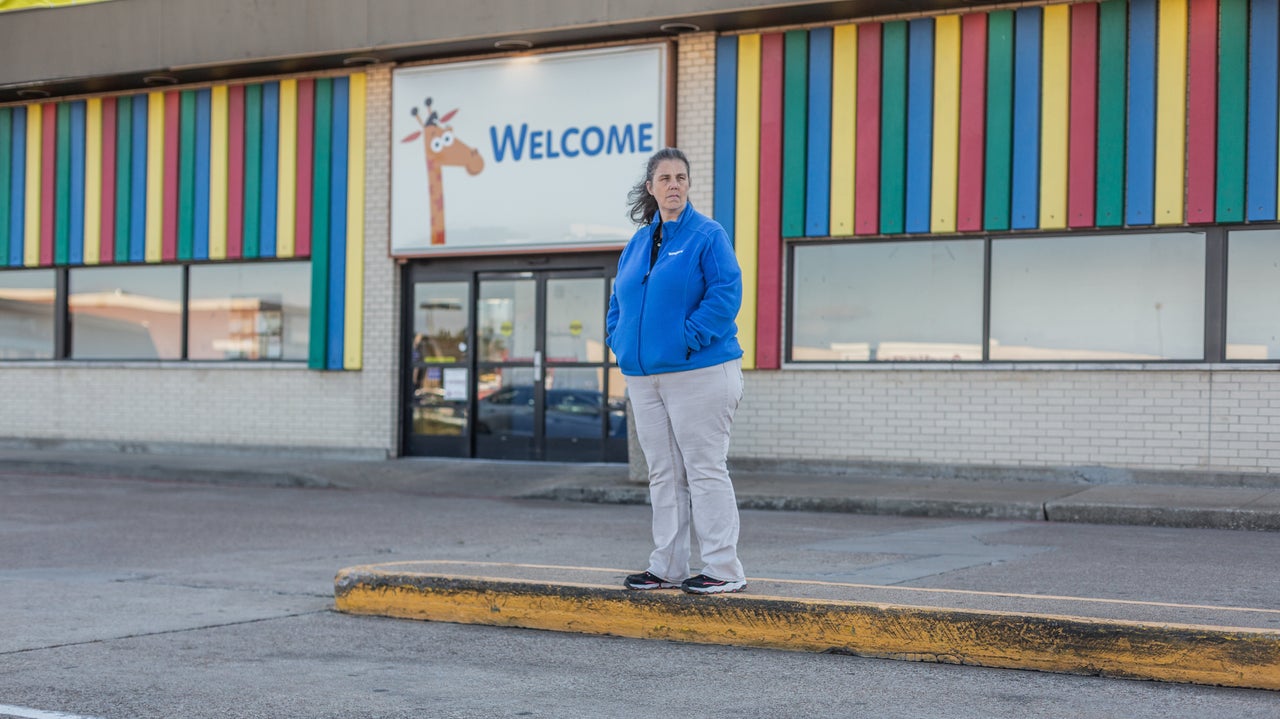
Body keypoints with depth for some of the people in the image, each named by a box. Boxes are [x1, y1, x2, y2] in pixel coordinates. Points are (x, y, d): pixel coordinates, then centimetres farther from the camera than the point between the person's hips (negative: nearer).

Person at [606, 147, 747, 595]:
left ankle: (723, 570, 0)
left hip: (698, 372, -7)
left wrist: (689, 338, -18)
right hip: (645, 375, 7)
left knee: (704, 469, -5)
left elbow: (725, 293, -14)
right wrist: (621, 342, 7)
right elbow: (619, 300, 23)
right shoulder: (638, 243, 15)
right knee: (664, 474, 10)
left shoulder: (707, 235, -5)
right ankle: (667, 568, 17)